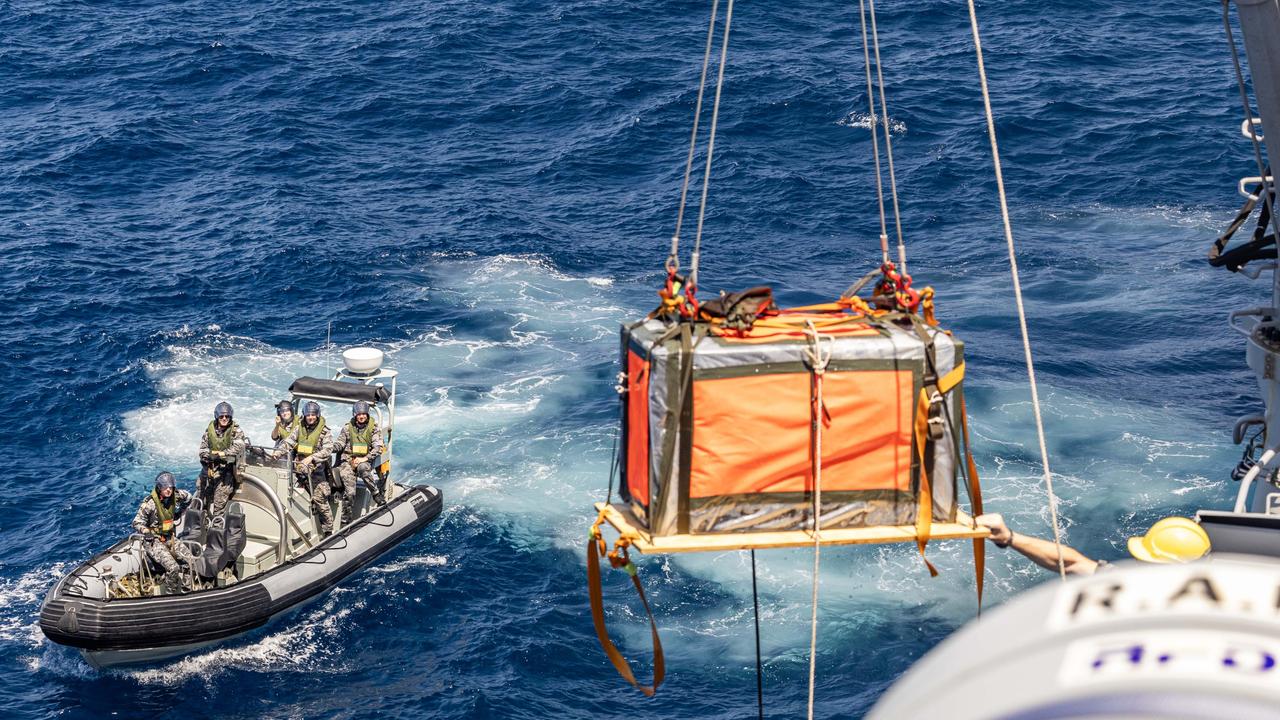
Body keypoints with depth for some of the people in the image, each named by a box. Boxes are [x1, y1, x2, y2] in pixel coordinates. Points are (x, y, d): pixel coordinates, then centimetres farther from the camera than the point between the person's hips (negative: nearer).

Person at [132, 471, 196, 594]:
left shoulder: (174, 497, -3)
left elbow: (188, 497, 20)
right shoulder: (149, 503, -19)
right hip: (154, 541, -6)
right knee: (173, 567, -26)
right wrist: (147, 532, -24)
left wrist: (179, 513, 20)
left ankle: (185, 590, 2)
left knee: (191, 561, -12)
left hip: (169, 538, 6)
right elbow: (137, 523, -9)